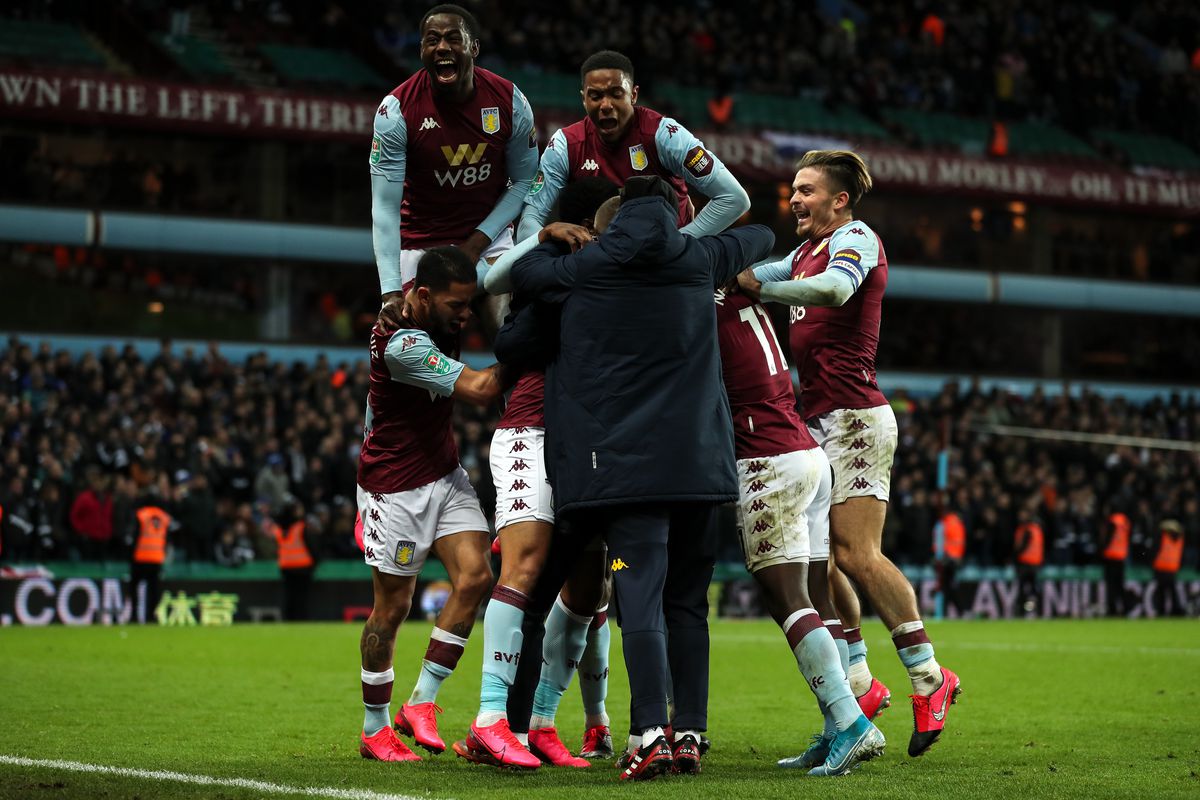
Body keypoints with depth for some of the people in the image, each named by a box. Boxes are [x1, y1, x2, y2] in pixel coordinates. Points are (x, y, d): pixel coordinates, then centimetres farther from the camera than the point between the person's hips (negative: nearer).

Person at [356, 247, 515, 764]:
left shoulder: (437, 313, -4)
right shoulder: (402, 344, -28)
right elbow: (479, 390, -27)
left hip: (445, 476, 7)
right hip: (396, 488, -7)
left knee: (475, 578, -9)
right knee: (392, 608, 2)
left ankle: (420, 704, 2)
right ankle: (374, 731, 18)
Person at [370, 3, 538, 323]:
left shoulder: (510, 101, -11)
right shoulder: (396, 109, -18)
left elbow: (523, 181, 1)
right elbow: (385, 207, -20)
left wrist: (478, 241, -12)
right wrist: (391, 291, -30)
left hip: (487, 236, 2)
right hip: (420, 245, -2)